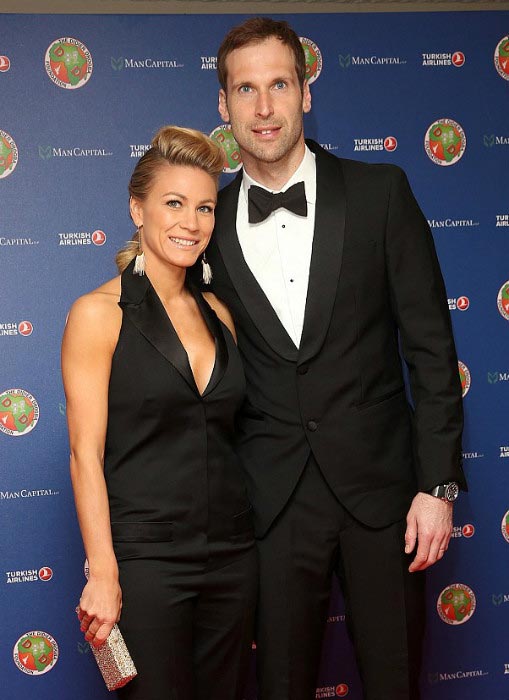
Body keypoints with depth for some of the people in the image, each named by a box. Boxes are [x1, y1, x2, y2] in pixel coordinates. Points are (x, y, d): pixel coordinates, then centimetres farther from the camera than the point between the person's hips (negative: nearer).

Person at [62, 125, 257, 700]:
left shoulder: (217, 313, 8)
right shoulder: (99, 313, -8)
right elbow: (86, 455, -10)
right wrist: (103, 576, -14)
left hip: (232, 554, 5)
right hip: (145, 559, -5)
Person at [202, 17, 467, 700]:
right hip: (273, 498, 1)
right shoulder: (211, 222, 4)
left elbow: (429, 344, -2)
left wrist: (439, 484, -7)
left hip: (380, 486, -1)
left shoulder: (381, 192, -1)